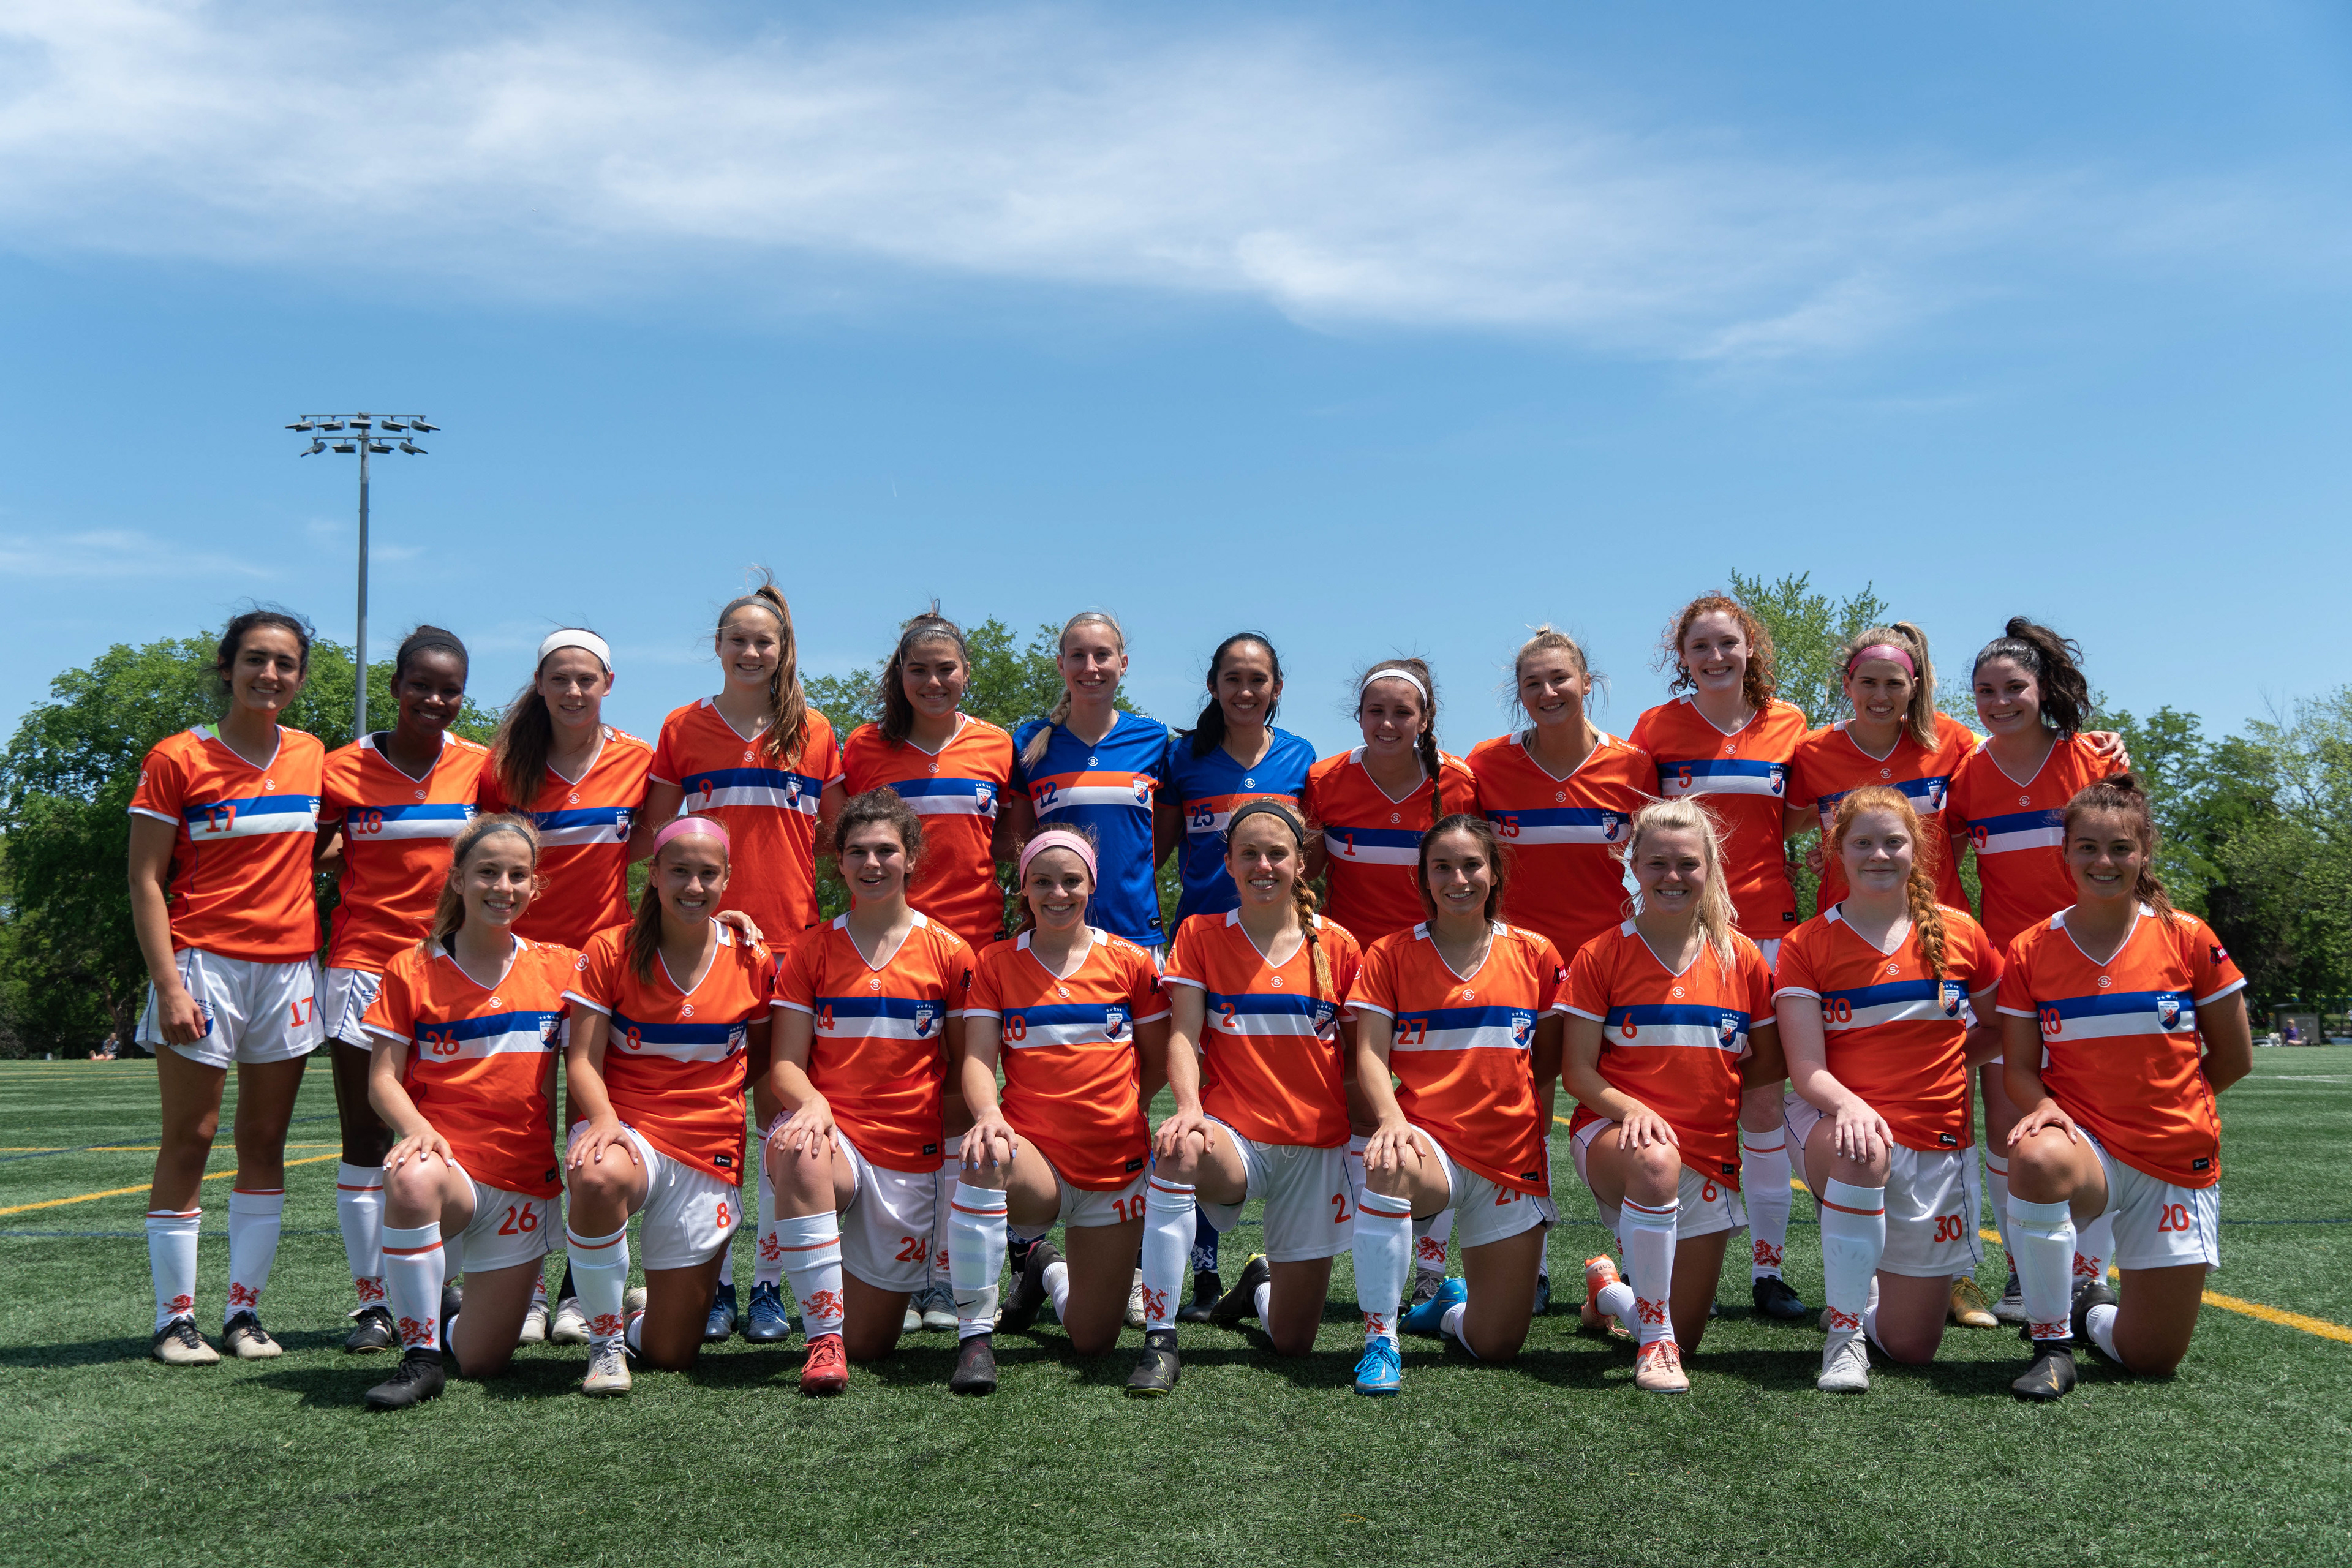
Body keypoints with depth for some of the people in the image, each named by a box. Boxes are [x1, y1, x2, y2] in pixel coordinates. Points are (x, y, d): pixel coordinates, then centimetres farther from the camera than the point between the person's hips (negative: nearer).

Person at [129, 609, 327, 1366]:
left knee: (265, 1143, 7)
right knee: (189, 1140, 0)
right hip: (205, 964, -4)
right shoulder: (177, 758, -4)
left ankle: (245, 1309, 14)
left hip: (289, 968, 4)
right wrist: (168, 984, -13)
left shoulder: (312, 756, 9)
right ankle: (175, 1317, 7)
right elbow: (146, 880, -6)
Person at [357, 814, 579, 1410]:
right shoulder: (412, 969, 0)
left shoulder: (560, 968, 5)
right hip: (448, 1162, -2)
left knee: (482, 1361, 0)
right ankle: (420, 1353, -19)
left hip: (526, 1181, 2)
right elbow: (382, 1077, -4)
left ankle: (447, 1301, 36)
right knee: (412, 1181, -39)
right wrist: (416, 1129, -23)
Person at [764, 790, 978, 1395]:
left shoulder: (950, 953, 3)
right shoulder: (812, 949, 5)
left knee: (871, 1343, 0)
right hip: (834, 1137, 0)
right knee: (798, 1151, -40)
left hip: (911, 1157, 0)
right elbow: (786, 1063, 0)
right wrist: (811, 1104, -21)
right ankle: (823, 1338, -29)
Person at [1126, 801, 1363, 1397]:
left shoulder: (1337, 945, 4)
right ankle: (1159, 1341, -27)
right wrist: (1189, 1107, -25)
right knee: (1179, 1148, -40)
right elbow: (1183, 1034, -7)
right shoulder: (1200, 935, 2)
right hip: (1233, 1136, -1)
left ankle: (1261, 1281, 40)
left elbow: (1361, 1052, 9)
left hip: (1316, 1146, 1)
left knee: (1293, 1343, 1)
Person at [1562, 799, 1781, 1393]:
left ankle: (1609, 1288, 39)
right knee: (1656, 1162, -42)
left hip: (1709, 1154, 3)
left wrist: (1706, 1091, -4)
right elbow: (1578, 1071, -6)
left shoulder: (1742, 958, 3)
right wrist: (1632, 1110, -23)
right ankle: (1654, 1338, -23)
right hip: (1613, 1133, -3)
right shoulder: (1600, 957, -3)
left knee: (1684, 1338, 3)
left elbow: (1770, 1065, 10)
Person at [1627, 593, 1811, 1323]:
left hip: (1765, 921, 2)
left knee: (1764, 1096, 3)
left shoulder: (1787, 723, 7)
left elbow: (1789, 822, 16)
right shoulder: (1657, 727, 2)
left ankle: (1768, 1266, 12)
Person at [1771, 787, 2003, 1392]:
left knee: (1911, 1346, 3)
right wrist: (1847, 1104, -32)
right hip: (1843, 1120, -2)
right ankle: (1843, 1331, -21)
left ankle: (1864, 1280, 39)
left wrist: (1937, 1064, 3)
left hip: (1940, 1144, 2)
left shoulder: (1960, 934, 3)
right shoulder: (1806, 945, -4)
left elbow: (1997, 1030, 18)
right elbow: (1807, 1070, -11)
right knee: (1862, 1154, -42)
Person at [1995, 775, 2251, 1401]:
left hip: (2178, 1161, 1)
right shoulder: (2030, 951, -2)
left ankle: (2092, 1308, 37)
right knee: (2036, 1157, -40)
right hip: (2085, 1145, -1)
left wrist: (2163, 1105, 9)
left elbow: (2235, 1059, 5)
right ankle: (2052, 1338, -18)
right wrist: (2046, 1107, -19)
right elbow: (2020, 1067, 1)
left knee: (2152, 1360, -1)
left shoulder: (2188, 939, -3)